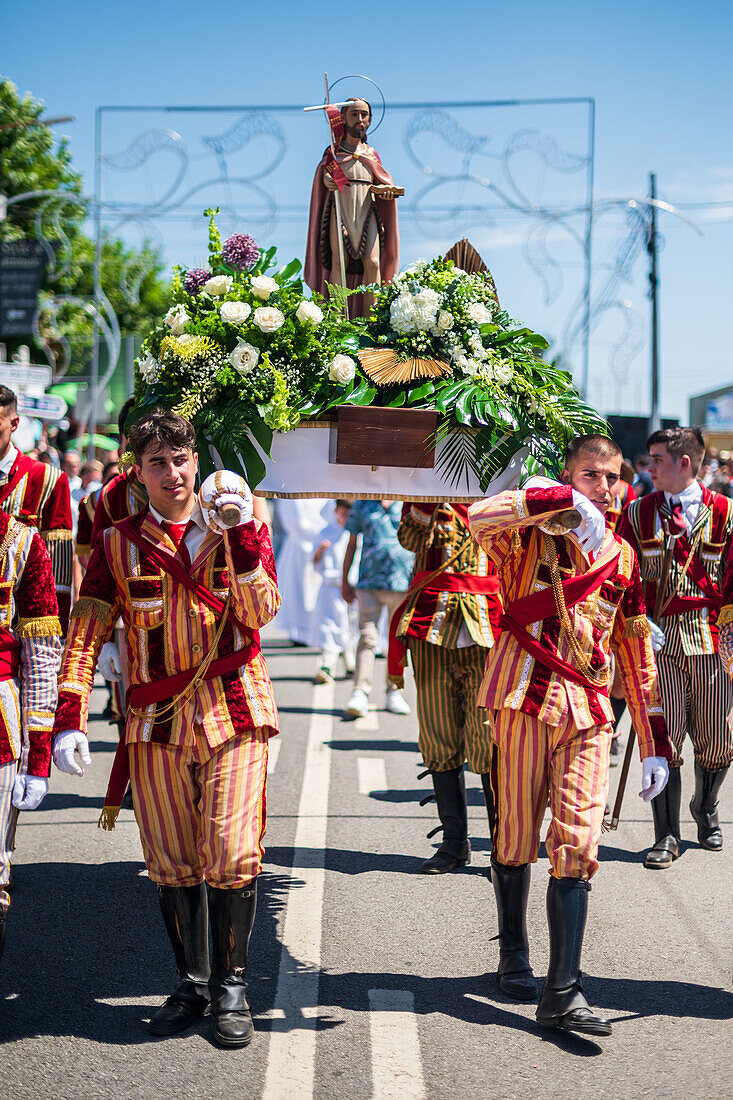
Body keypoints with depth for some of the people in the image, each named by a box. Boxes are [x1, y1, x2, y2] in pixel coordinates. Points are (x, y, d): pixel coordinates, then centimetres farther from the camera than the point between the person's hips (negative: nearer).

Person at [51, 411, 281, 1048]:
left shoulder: (242, 529, 6)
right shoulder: (120, 543, 6)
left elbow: (260, 611, -9)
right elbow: (85, 636, 4)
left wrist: (240, 534, -20)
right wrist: (69, 721, -5)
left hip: (234, 713, -1)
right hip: (157, 723, 1)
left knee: (231, 855, -9)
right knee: (172, 863, 5)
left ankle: (232, 988, 5)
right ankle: (191, 985, 21)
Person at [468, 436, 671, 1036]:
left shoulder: (622, 557, 17)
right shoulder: (533, 536, 3)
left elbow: (636, 652, 20)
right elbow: (481, 519, -22)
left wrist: (655, 744, 17)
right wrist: (566, 501, -20)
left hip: (589, 707, 3)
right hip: (528, 692, -3)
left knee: (578, 841, -7)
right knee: (517, 832, 6)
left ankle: (563, 992, -9)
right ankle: (514, 956, 27)